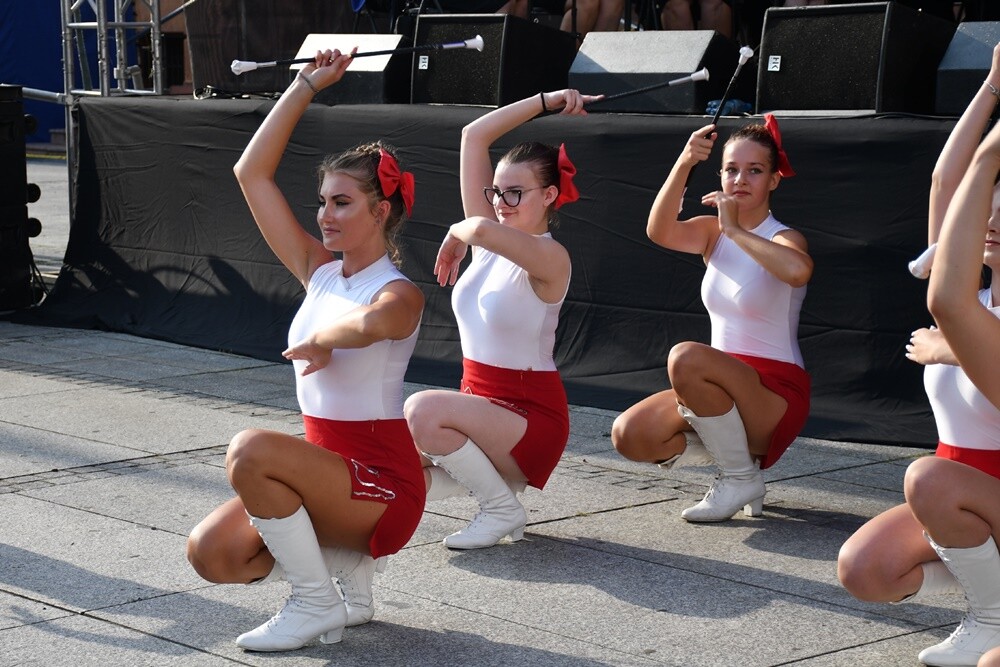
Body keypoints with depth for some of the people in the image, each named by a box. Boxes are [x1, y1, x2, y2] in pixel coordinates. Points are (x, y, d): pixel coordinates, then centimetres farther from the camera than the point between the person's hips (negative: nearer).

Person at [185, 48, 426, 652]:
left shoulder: (399, 293, -14)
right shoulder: (320, 273, 6)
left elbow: (367, 325, -43)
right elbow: (252, 174, 6)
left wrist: (318, 342, -23)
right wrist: (306, 87, 5)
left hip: (382, 480, -7)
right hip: (327, 468, 7)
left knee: (251, 450, -31)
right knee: (212, 554, -11)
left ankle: (317, 606, -15)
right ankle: (347, 558, 10)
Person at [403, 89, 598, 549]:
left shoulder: (550, 257, -15)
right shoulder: (491, 238, 5)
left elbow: (483, 230, -37)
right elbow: (474, 136, 3)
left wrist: (459, 234, -15)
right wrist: (546, 102, 5)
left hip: (529, 416, -7)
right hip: (480, 403, 7)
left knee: (423, 409, -33)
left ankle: (502, 508, -10)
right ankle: (482, 469, 14)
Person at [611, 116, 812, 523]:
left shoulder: (785, 239, -10)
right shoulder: (713, 233, 7)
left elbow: (798, 270, -37)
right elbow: (660, 232, -16)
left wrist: (737, 230, -28)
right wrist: (684, 164, -28)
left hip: (776, 394, -6)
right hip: (727, 385, 6)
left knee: (686, 357, -33)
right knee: (628, 435, -13)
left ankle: (742, 477, -15)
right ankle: (728, 447, 11)